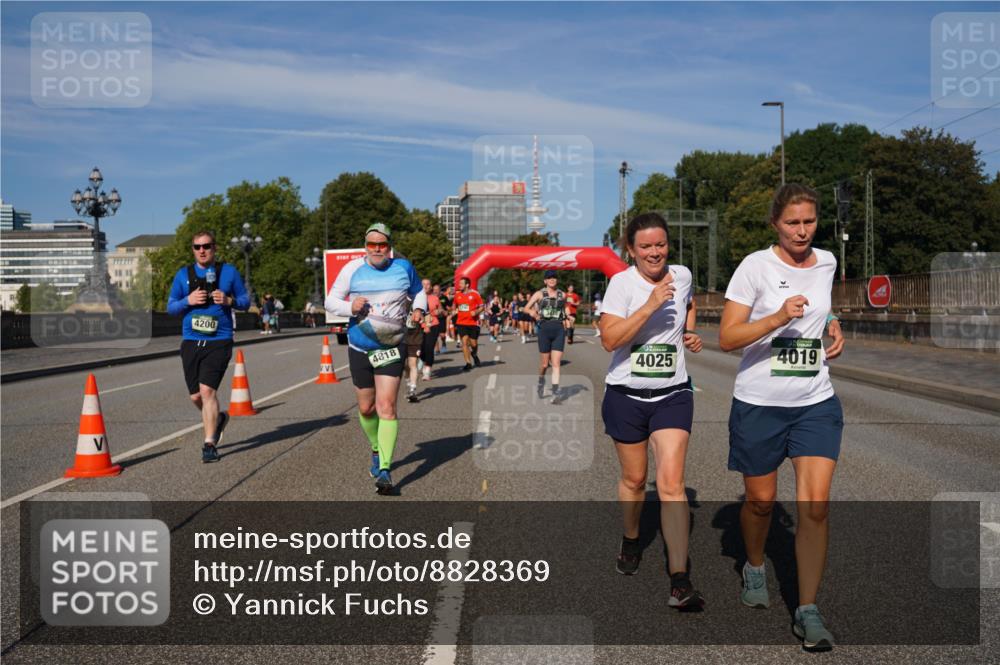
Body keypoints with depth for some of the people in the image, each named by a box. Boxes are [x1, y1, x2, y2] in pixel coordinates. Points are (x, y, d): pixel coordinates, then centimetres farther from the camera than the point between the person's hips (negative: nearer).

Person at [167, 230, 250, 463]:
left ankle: (209, 444, -5)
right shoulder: (183, 274, 9)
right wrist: (188, 300, -10)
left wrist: (229, 300, -14)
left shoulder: (229, 271, 4)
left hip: (219, 341, -3)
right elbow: (170, 307, 10)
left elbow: (245, 300, 7)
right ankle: (218, 419, 39)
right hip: (191, 342, 4)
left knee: (207, 390, -14)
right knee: (195, 396, 8)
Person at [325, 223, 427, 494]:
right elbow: (331, 301, 1)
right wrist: (350, 306, -19)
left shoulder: (403, 267, 0)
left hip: (391, 347, -1)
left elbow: (418, 292, 18)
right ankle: (377, 450, 40)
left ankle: (385, 469, -12)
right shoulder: (353, 269, -3)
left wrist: (418, 308, -3)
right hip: (359, 348, 2)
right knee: (366, 408, 13)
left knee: (386, 408, -13)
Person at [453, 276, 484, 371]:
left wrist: (476, 312, -18)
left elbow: (481, 307, -1)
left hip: (473, 322, -2)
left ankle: (474, 355, 39)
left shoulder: (475, 294, -5)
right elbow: (455, 307, 24)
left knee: (473, 343, 5)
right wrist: (454, 311, 8)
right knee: (464, 342, -7)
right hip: (461, 323, 2)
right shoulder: (457, 295, 6)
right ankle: (468, 363, 0)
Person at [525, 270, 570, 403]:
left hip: (559, 330, 1)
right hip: (544, 328, -1)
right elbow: (526, 308, 2)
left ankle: (555, 393, -11)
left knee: (556, 363, -7)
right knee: (545, 363, 7)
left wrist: (568, 317, 5)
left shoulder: (562, 295, 9)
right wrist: (532, 312, -20)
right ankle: (541, 381, 38)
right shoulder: (539, 294, 3)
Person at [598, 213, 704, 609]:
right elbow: (609, 340, -22)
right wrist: (650, 306, -28)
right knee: (634, 478, 13)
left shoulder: (682, 275, 3)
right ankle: (631, 540, 42)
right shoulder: (622, 282, -9)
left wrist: (690, 332, 11)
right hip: (626, 395, -1)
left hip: (672, 394, 1)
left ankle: (680, 581, -9)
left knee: (671, 483, -10)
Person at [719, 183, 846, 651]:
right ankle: (755, 567, 41)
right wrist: (778, 318, -27)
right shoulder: (756, 266, -10)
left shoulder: (826, 262, 6)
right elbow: (726, 338, -15)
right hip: (758, 404, -3)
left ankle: (807, 611, 4)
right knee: (761, 500, 10)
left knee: (815, 506, -7)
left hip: (816, 404, 3)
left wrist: (833, 328, 8)